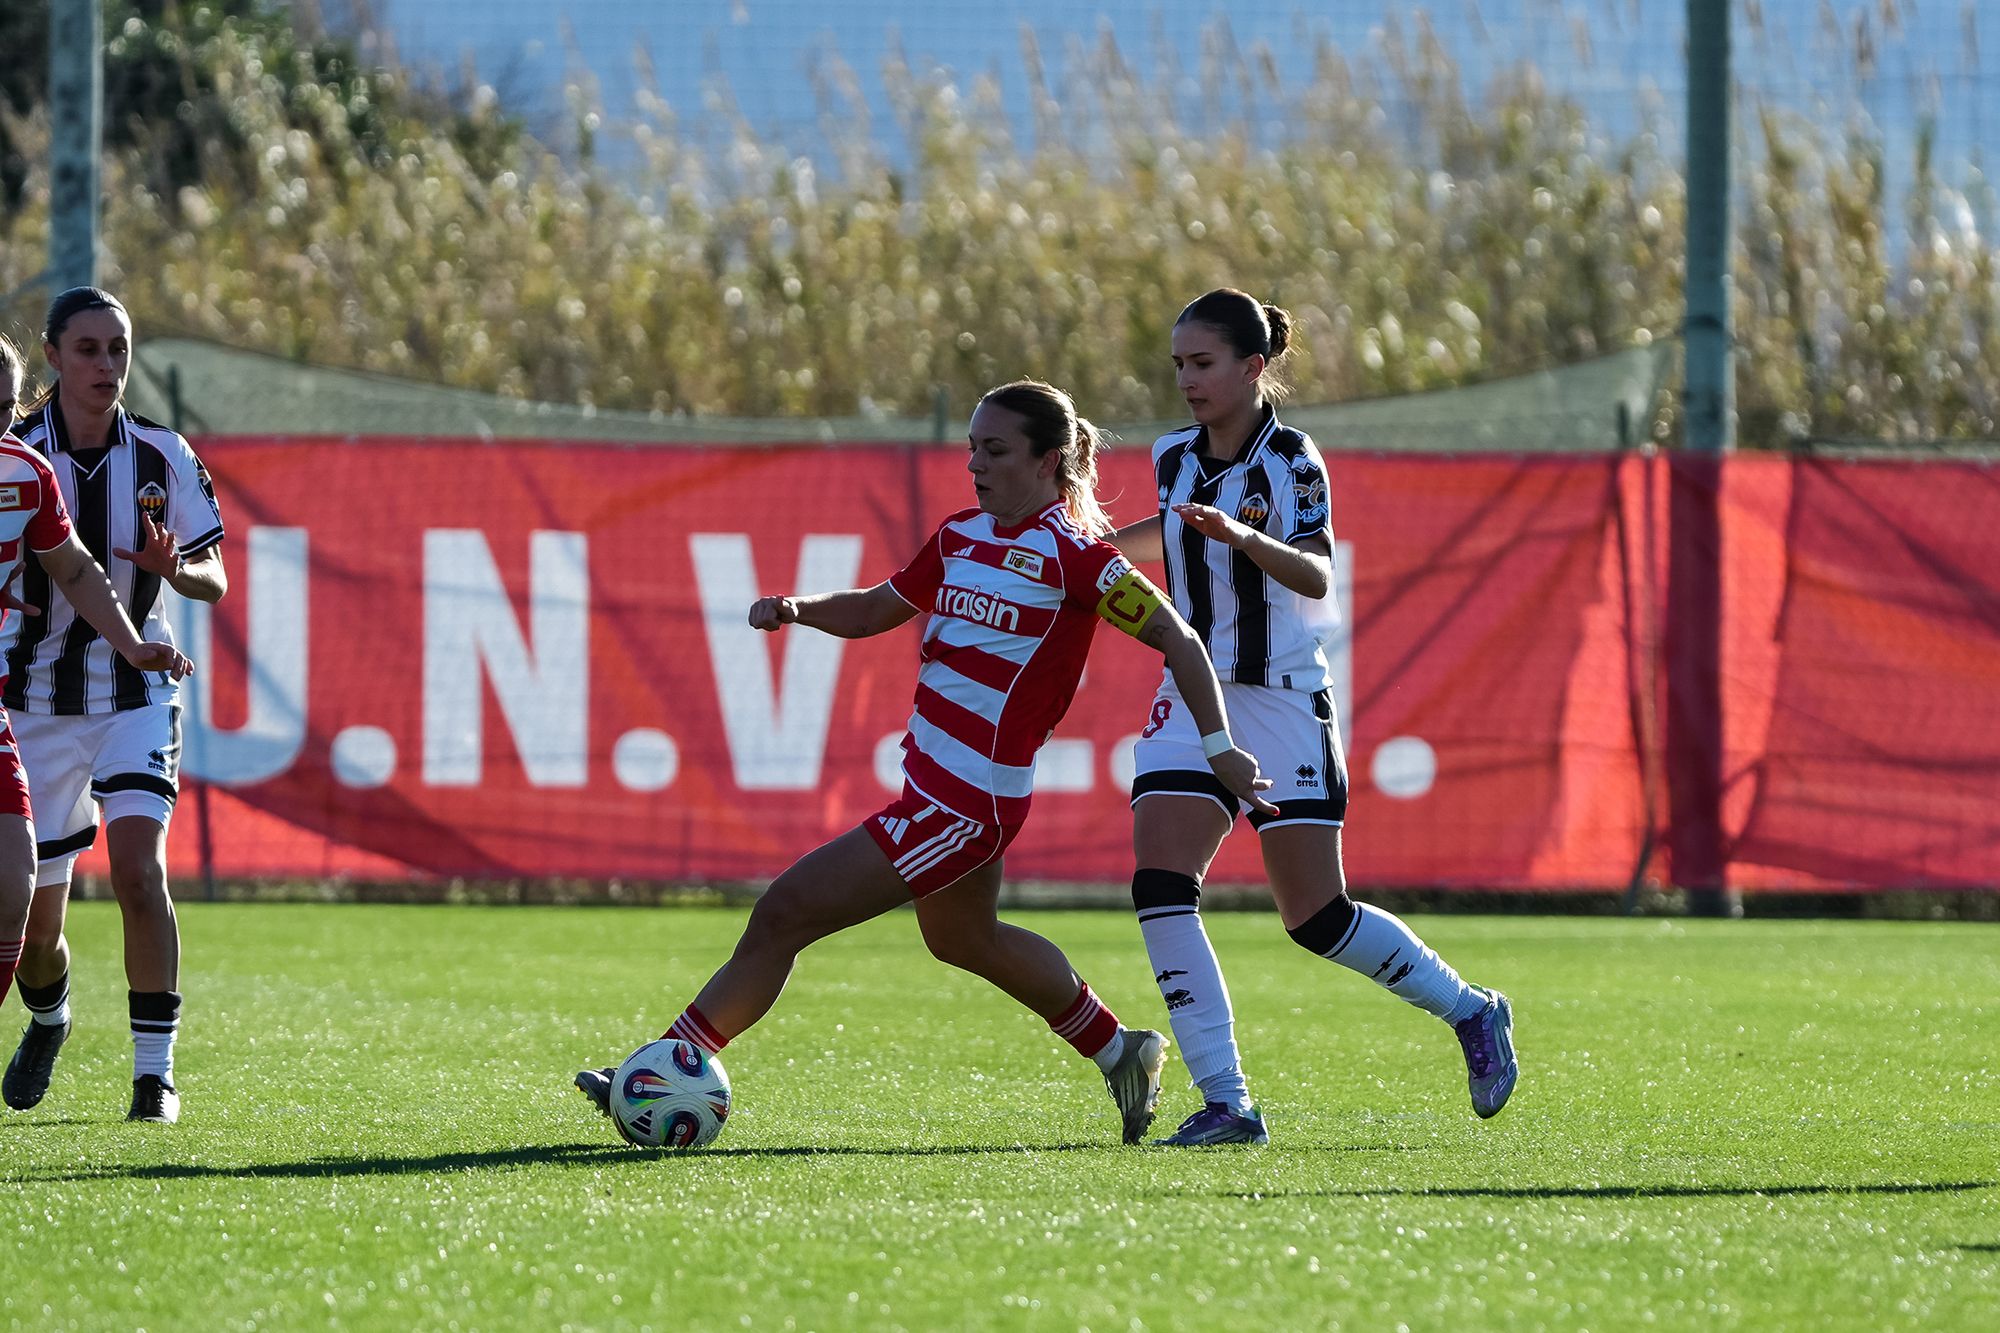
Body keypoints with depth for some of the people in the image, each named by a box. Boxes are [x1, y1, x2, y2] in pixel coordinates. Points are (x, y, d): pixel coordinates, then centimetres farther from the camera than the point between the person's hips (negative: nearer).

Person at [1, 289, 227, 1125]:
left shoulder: (164, 458, -3)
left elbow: (214, 580, 4)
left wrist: (174, 568, -18)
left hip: (137, 692, 0)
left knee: (138, 869, -22)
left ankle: (154, 1071, -14)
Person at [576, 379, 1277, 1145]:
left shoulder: (1071, 554, -14)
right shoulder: (961, 536, 9)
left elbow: (1176, 639, -12)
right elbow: (877, 609, 20)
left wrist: (1219, 746, -17)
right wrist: (797, 610, 1)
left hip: (963, 805, -10)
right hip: (934, 786, 10)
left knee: (786, 913, -10)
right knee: (963, 938, 30)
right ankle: (1120, 1055, 46)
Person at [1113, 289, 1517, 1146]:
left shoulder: (1291, 461, -11)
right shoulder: (1175, 459, 6)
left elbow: (1316, 576, -26)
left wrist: (1245, 537, -43)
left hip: (1282, 703, -5)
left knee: (1316, 918, -5)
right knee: (1159, 885, -15)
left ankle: (1471, 1014, 21)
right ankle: (1225, 1103, -12)